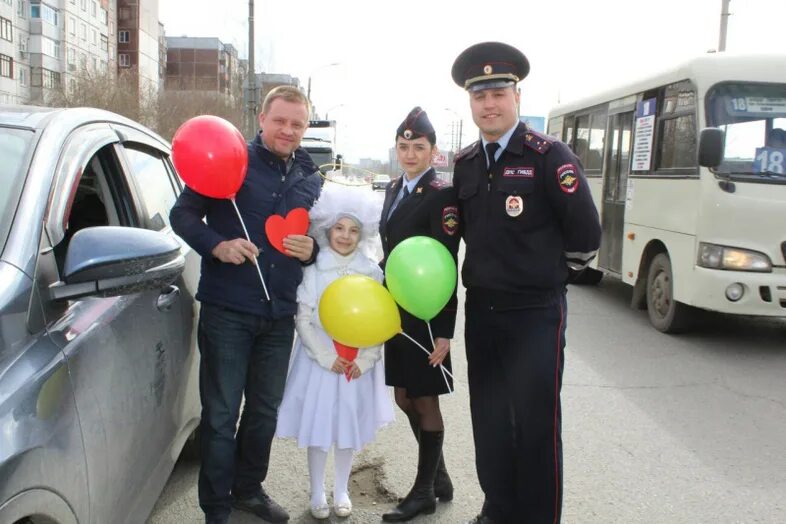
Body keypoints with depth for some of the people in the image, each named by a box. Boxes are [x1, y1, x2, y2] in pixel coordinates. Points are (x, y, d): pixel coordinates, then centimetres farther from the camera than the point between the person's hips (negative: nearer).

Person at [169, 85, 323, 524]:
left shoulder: (311, 179, 12)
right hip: (227, 310, -5)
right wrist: (217, 245, -22)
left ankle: (249, 488, 36)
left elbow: (325, 237, 19)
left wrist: (312, 249, -4)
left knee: (265, 410, 17)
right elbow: (183, 214, -5)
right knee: (221, 413, 4)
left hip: (280, 315, 5)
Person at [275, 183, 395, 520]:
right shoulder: (313, 271, -6)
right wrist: (327, 357, -13)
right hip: (320, 360, -1)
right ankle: (317, 494, 25)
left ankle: (341, 491, 31)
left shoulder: (372, 272, -2)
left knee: (349, 428, 11)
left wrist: (364, 359, -10)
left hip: (359, 363, 2)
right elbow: (303, 319, -7)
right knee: (318, 427, 6)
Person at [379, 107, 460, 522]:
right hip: (395, 310, 8)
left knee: (425, 402, 6)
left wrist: (444, 330, -19)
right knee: (405, 400, 16)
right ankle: (438, 476, 35)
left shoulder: (442, 194, -14)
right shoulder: (394, 188, 10)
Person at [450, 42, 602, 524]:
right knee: (489, 420, 15)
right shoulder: (465, 164, 7)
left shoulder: (549, 156, -11)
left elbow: (586, 236, -9)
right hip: (481, 309, 6)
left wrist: (550, 275, 4)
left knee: (536, 423, 3)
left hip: (536, 312, -6)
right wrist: (488, 277, 11)